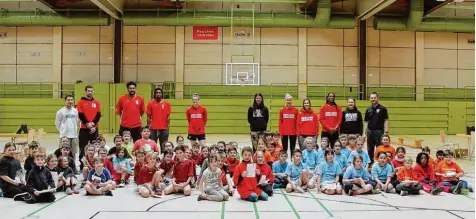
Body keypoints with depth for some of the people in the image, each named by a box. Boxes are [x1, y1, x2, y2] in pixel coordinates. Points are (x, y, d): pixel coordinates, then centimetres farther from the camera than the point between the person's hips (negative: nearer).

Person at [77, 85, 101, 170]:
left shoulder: (96, 102, 9)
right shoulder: (81, 102, 1)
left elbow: (98, 115, 3)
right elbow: (80, 115, -5)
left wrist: (93, 123, -12)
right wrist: (87, 124, -14)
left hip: (95, 128, 2)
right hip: (84, 128, -2)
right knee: (83, 148, -2)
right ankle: (82, 165, 4)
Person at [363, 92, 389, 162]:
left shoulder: (382, 109, -3)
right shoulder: (368, 110, 8)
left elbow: (386, 121, -4)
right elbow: (366, 122, 11)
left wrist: (386, 132, -12)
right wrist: (365, 133, 6)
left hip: (379, 132, -4)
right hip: (370, 132, 4)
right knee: (370, 150, 11)